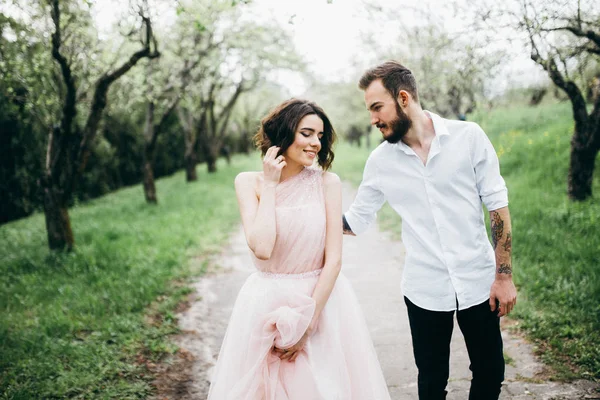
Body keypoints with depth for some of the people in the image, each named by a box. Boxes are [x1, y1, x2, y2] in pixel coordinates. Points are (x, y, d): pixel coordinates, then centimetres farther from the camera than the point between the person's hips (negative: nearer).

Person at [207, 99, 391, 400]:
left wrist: (308, 322, -12)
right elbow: (262, 249, -19)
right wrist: (270, 186, -14)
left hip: (322, 299, 0)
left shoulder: (327, 182, -5)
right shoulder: (249, 182, -5)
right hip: (267, 304, 0)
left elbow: (334, 259, -9)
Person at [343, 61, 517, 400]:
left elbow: (497, 206, -5)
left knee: (490, 372, 11)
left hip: (478, 282, -1)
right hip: (425, 291, 1)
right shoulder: (380, 161, -1)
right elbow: (355, 220, 7)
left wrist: (504, 276, -6)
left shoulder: (468, 136, -7)